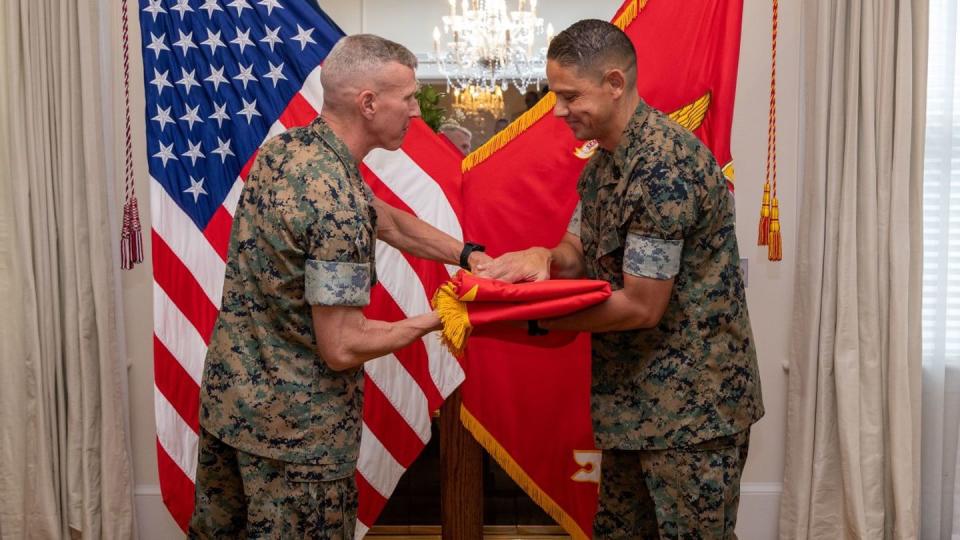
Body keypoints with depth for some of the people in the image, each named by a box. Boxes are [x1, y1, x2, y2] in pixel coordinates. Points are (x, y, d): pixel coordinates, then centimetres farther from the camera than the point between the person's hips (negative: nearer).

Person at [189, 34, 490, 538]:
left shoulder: (283, 147, 1)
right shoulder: (337, 203, -27)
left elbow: (386, 219, 12)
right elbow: (343, 348, -25)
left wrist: (469, 255, 4)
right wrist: (438, 318, -12)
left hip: (227, 394, 8)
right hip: (292, 425, -8)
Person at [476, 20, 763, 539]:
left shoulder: (664, 165, -23)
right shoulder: (603, 163, 8)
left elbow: (641, 306, -24)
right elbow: (579, 253, 13)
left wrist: (532, 317, -16)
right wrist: (542, 257, -11)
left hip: (693, 403, -9)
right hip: (633, 396, 9)